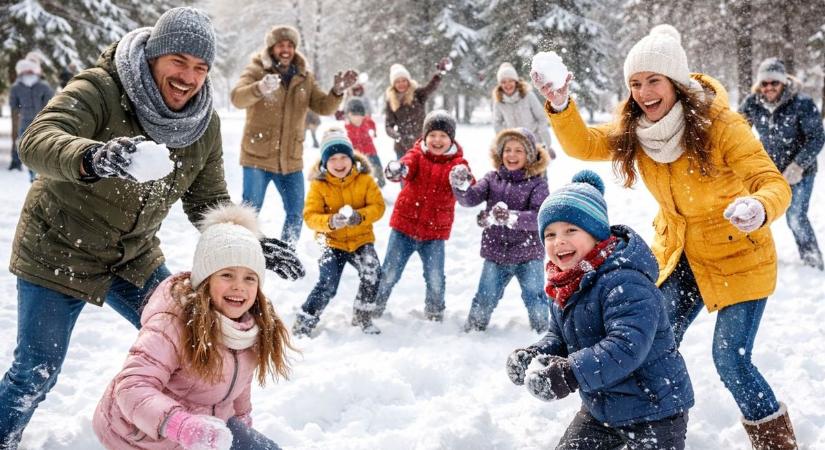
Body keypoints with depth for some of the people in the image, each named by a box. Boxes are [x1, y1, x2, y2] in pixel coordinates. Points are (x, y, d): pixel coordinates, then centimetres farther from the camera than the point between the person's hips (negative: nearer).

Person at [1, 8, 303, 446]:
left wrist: (251, 242, -18)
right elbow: (37, 142, -40)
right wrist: (92, 157, -62)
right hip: (58, 253, -5)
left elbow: (208, 204, 1)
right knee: (36, 374, 0)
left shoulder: (205, 124, -6)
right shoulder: (99, 90, -24)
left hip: (135, 258, 5)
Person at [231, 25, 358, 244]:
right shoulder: (256, 71, -6)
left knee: (296, 214, 12)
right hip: (258, 157, -4)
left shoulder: (304, 78, 8)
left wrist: (337, 92, -20)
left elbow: (324, 107, 2)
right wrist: (260, 88, -44)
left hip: (291, 160, 4)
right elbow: (238, 98, -22)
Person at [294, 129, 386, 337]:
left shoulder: (364, 179, -5)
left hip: (361, 239, 2)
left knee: (372, 274, -20)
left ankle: (362, 316, 4)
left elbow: (378, 206, -9)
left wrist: (360, 216, -28)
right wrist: (331, 222, -31)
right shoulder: (318, 184, -8)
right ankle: (302, 325, 2)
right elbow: (310, 216, -12)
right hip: (332, 241, -1)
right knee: (327, 284, -16)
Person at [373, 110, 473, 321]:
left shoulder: (456, 162, -4)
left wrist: (463, 180, -49)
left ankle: (435, 312, 28)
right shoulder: (417, 154, -2)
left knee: (435, 278, 4)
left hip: (435, 232, 0)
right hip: (404, 224, 0)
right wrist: (396, 169, -50)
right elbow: (407, 164, -24)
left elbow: (468, 187, -23)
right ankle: (374, 306, 25)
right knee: (389, 273, 6)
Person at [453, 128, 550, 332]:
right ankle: (473, 329, 31)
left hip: (528, 255, -2)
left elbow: (539, 216, -21)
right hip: (495, 254, 3)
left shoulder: (537, 183, -7)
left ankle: (543, 331, 24)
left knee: (535, 298, 3)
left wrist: (511, 216, -36)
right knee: (484, 299, 11)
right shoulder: (493, 178, 3)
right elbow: (470, 198, -10)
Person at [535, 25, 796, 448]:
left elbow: (774, 183, -26)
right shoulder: (634, 129, -10)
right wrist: (560, 106, -25)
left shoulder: (720, 126, -25)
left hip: (739, 256, -5)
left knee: (731, 361, -5)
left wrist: (758, 208, -50)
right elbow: (583, 143, -5)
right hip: (678, 254, 5)